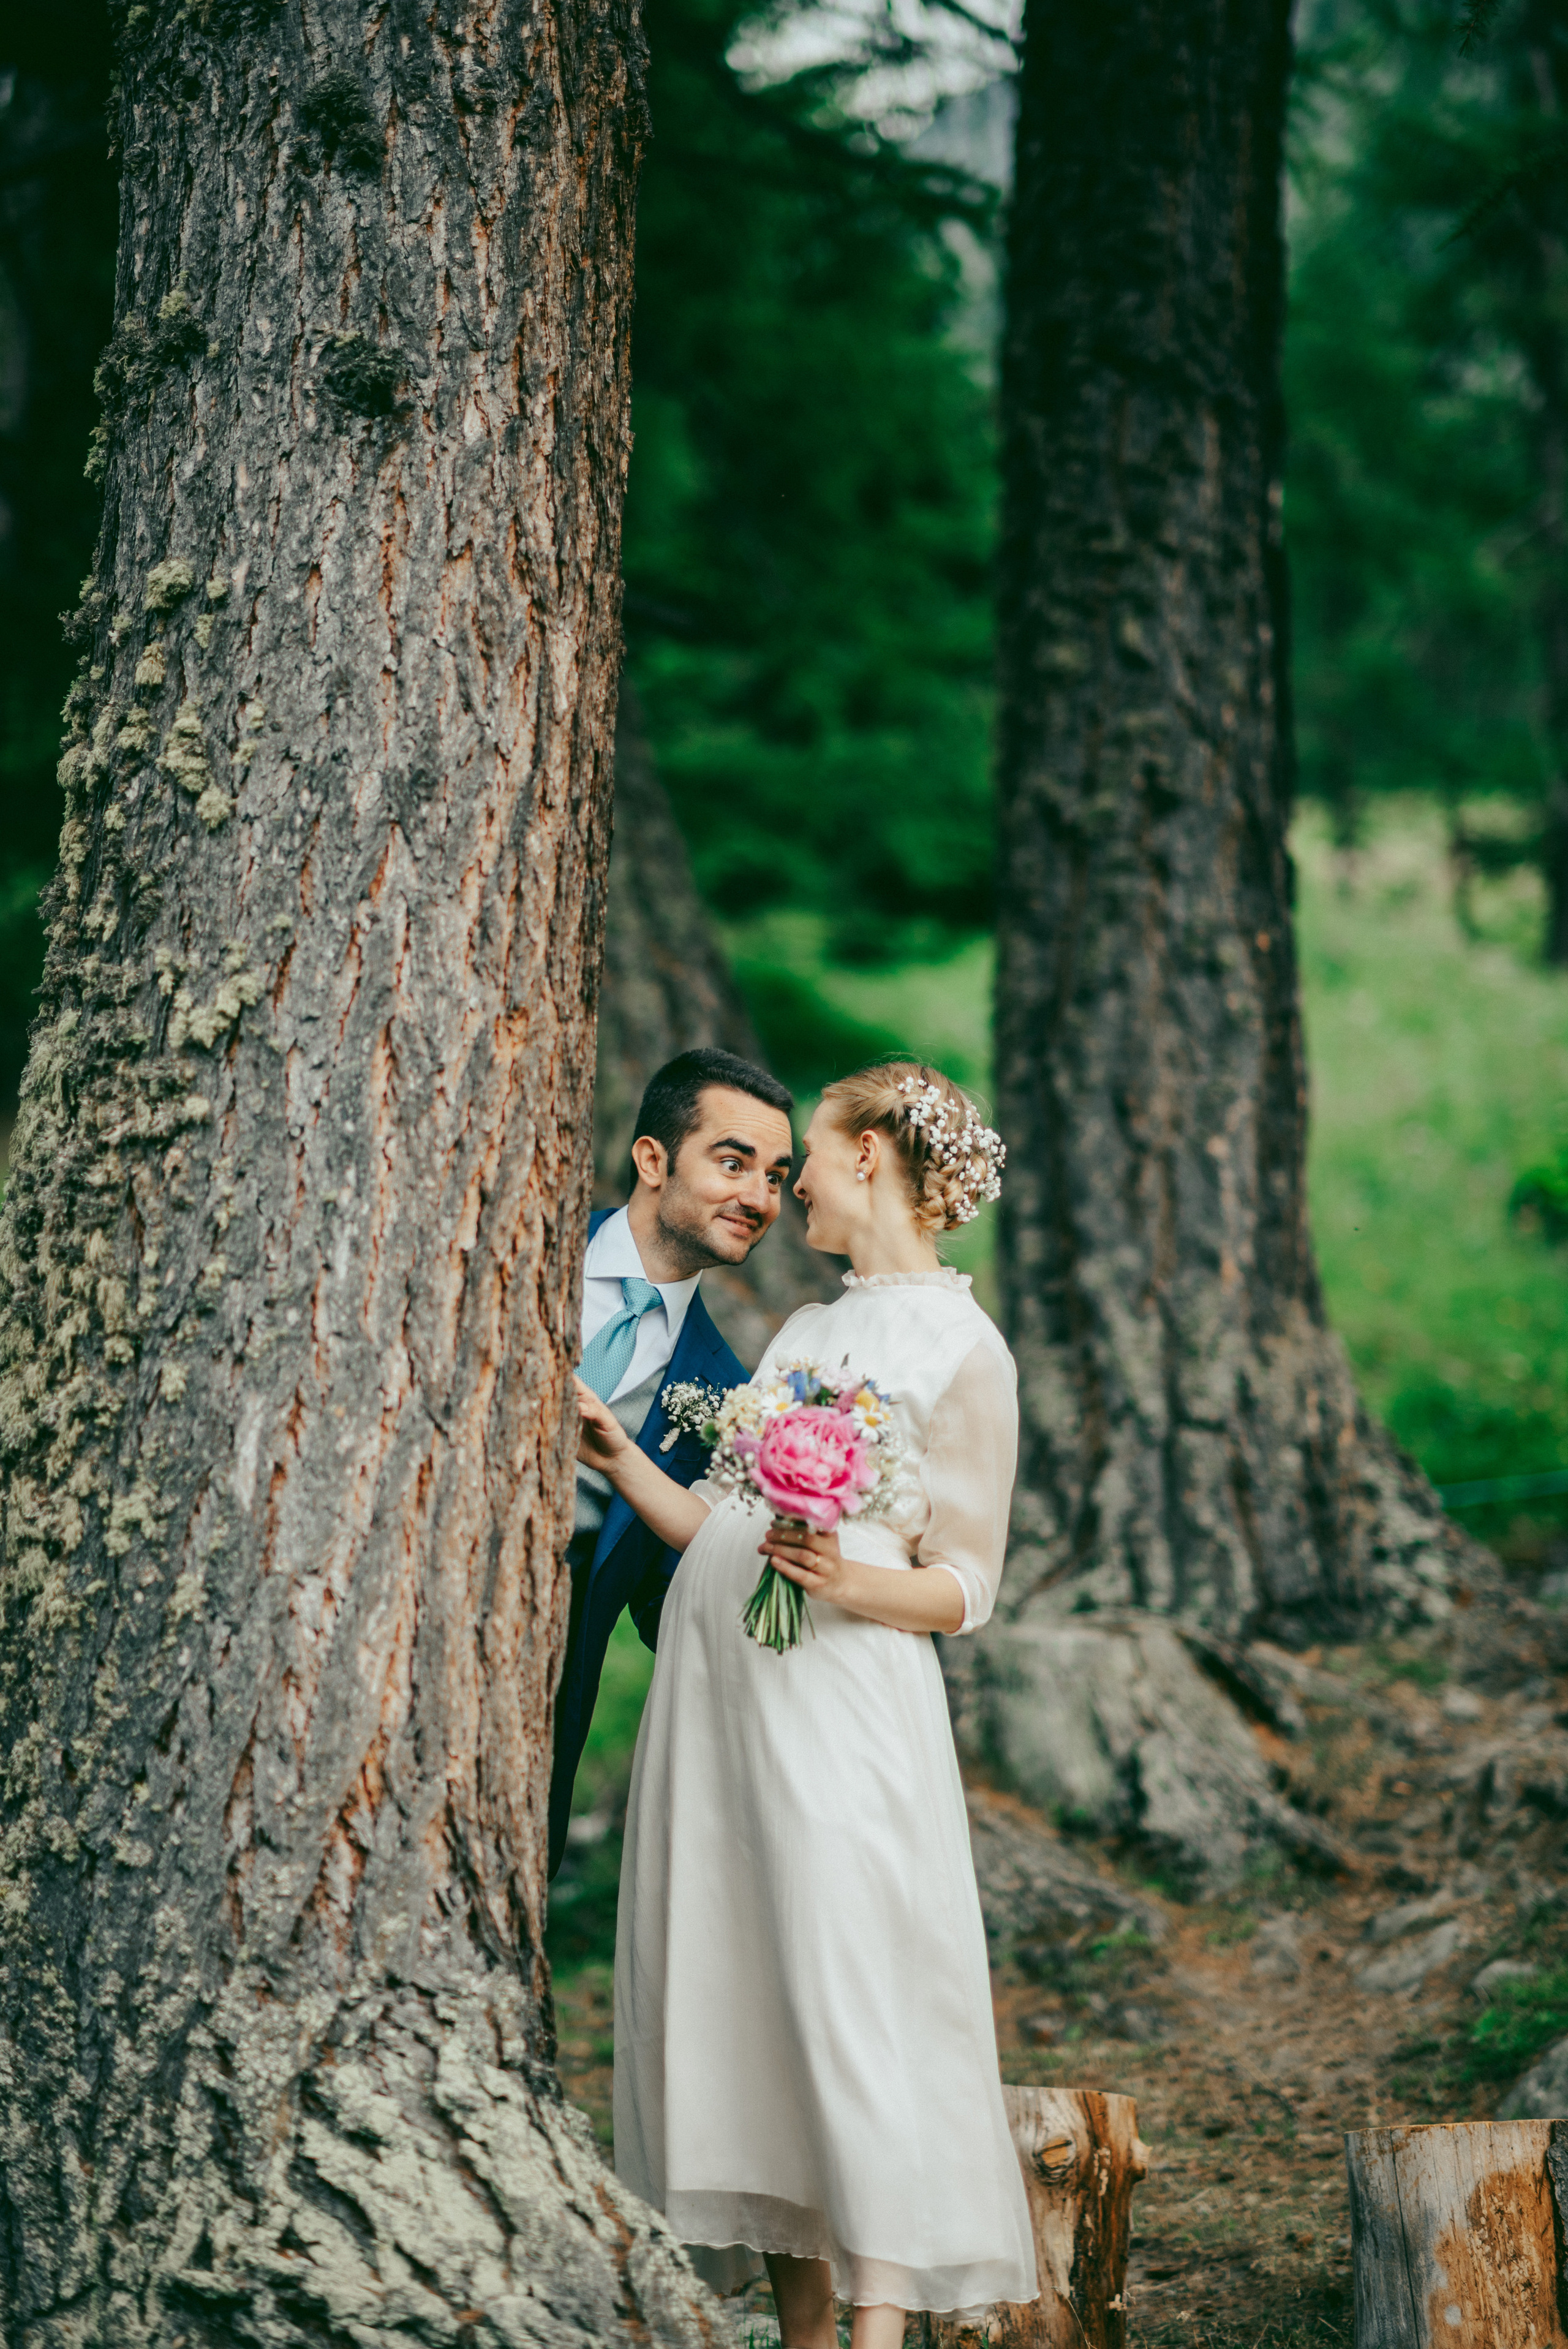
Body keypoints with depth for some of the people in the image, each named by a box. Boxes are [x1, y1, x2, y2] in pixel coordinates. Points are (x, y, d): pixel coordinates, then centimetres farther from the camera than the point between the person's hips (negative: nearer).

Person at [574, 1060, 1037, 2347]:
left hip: (839, 1700, -7)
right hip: (715, 1686, 8)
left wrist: (849, 1582, -22)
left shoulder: (961, 1350, -1)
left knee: (850, 2003, -10)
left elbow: (966, 1585, -5)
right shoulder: (806, 1331, 22)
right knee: (740, 2002, 6)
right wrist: (619, 1455, 11)